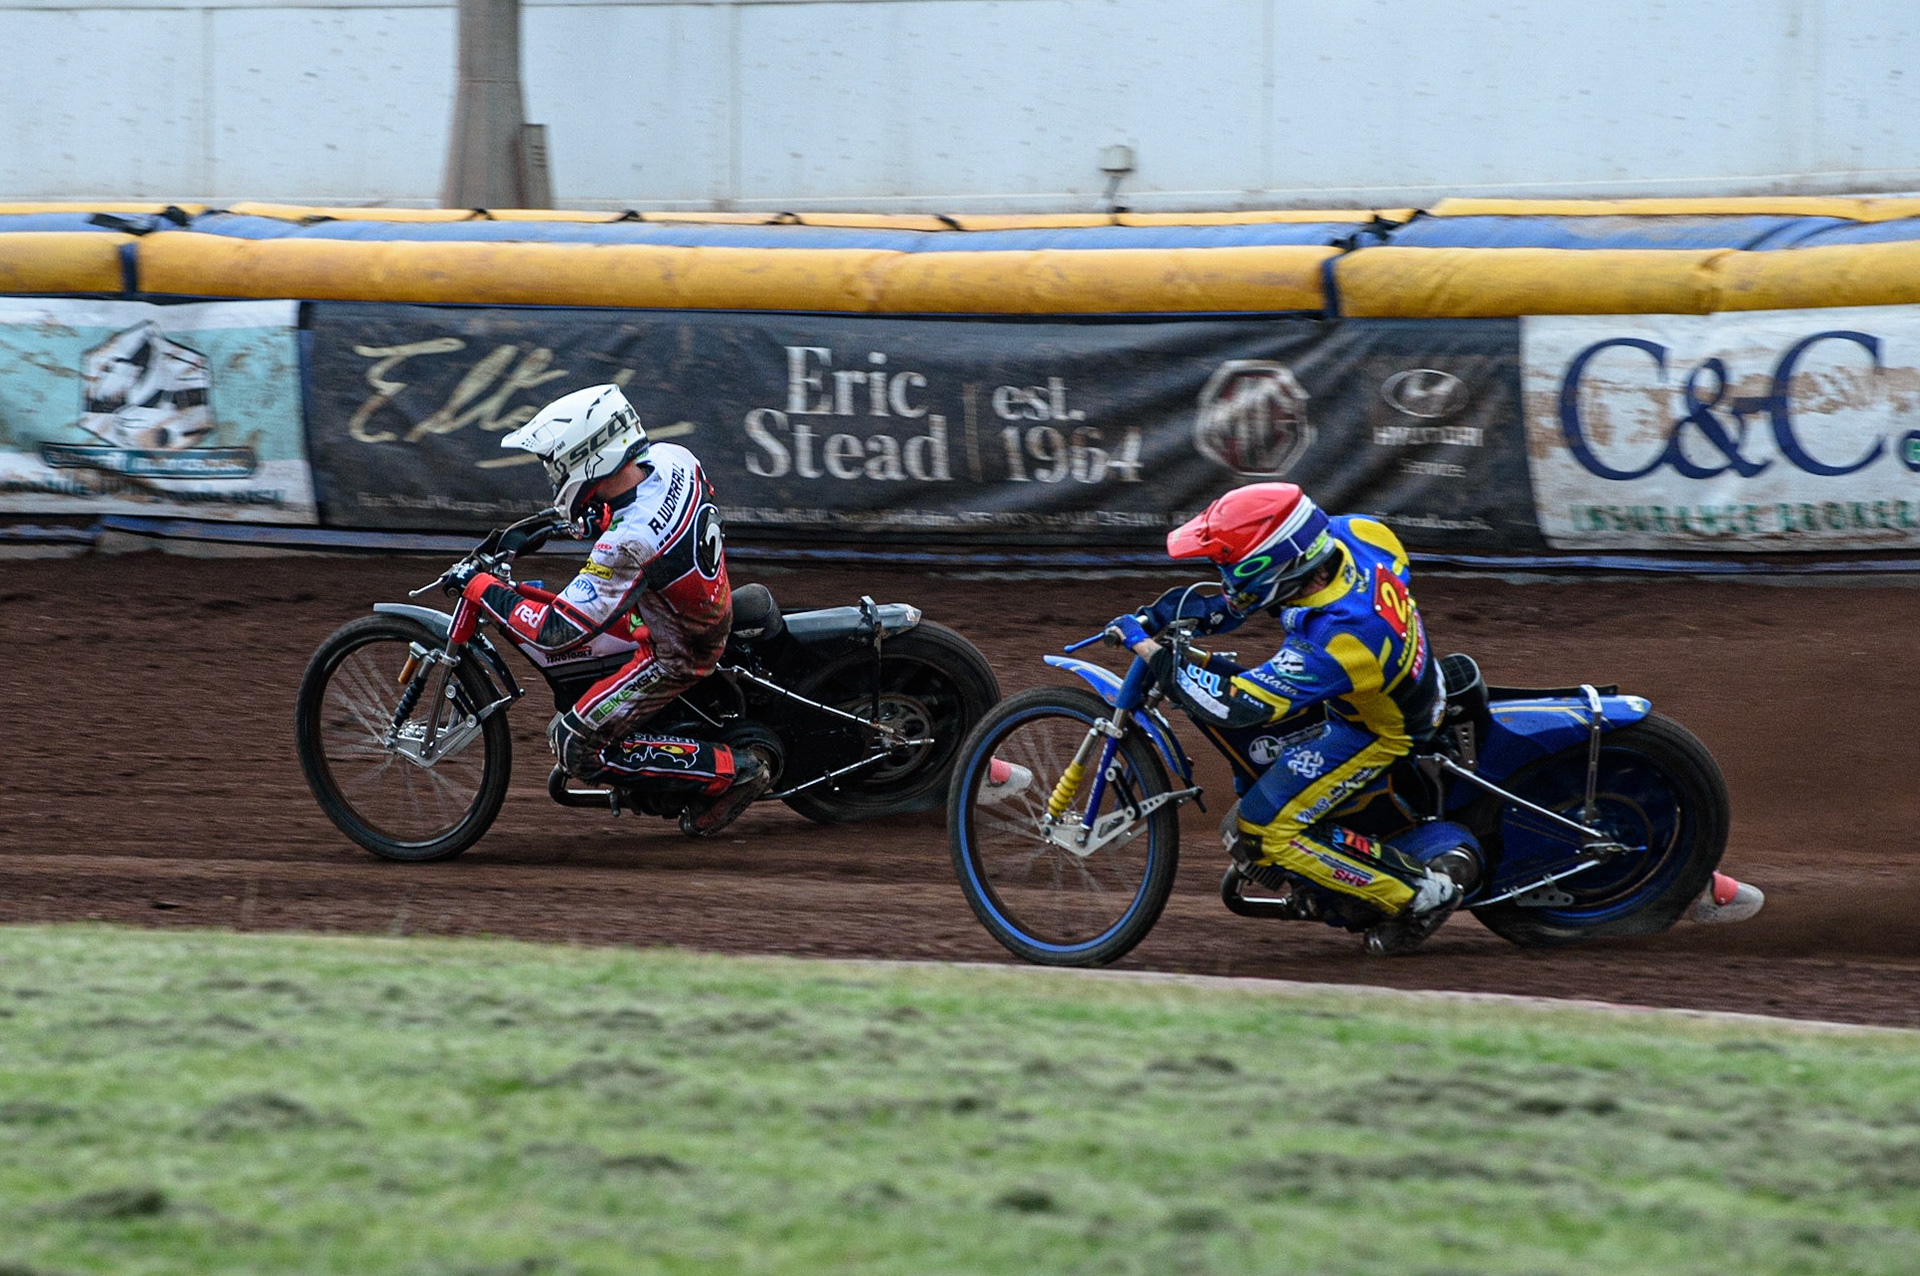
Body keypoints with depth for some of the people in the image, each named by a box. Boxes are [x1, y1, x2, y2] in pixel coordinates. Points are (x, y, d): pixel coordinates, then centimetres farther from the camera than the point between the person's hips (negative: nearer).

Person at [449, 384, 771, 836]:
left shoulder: (627, 545, -38)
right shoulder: (671, 458, -15)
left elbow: (556, 632, -33)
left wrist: (482, 589, -22)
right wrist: (585, 520, 9)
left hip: (676, 654, -9)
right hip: (710, 607, 9)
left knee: (575, 746, -4)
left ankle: (728, 772, -1)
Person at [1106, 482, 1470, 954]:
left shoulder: (1335, 639, -41)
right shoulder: (1351, 533, -20)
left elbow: (1233, 705, -38)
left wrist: (1153, 652, -28)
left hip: (1380, 733, -9)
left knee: (1262, 833, -10)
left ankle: (1422, 894, -1)